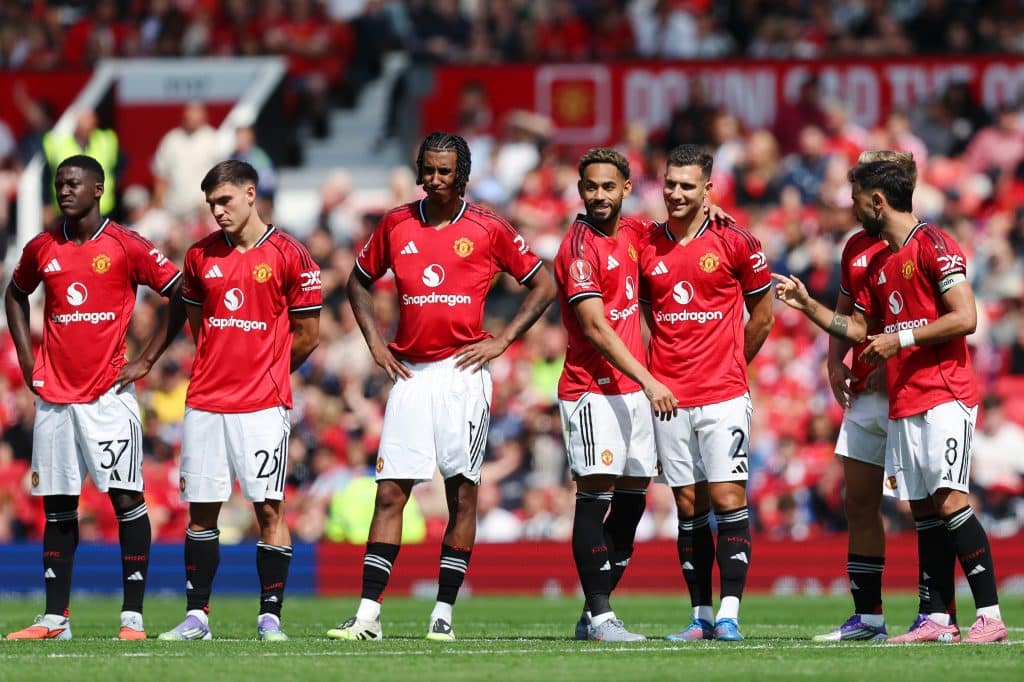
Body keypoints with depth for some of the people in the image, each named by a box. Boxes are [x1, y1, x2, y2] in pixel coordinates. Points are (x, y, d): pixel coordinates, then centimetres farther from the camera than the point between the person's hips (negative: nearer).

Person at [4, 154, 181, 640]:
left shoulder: (126, 247, -4)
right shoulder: (42, 249, 9)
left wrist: (146, 360, -4)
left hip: (109, 395, -4)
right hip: (54, 395, 4)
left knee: (126, 499, -7)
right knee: (57, 506, 6)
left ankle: (133, 615, -6)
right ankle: (54, 618, 9)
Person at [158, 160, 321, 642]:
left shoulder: (288, 256, -3)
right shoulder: (201, 255, 9)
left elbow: (306, 335, 2)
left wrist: (263, 371, 9)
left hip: (263, 404, -4)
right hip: (205, 401, 4)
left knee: (269, 508, -4)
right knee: (201, 509, 6)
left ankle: (270, 616, 1)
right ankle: (196, 616, 11)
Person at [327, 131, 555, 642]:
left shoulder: (487, 229, 1)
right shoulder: (396, 225, 8)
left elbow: (543, 285, 7)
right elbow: (360, 281, 23)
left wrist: (502, 340, -1)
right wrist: (374, 341, 10)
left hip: (462, 373, -2)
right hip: (410, 371, 2)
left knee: (462, 492, 0)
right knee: (390, 493, -3)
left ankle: (444, 612, 6)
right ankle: (367, 614, -6)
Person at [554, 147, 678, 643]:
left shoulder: (632, 233, 10)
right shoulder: (580, 247, -11)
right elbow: (595, 327, -18)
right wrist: (648, 381, -24)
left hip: (634, 389, 8)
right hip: (593, 390, -8)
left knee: (632, 498, 7)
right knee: (596, 495, -10)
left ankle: (594, 613, 13)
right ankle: (599, 616, -12)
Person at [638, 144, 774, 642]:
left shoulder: (735, 243, -2)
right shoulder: (647, 247, 7)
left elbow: (762, 316, 8)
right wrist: (653, 377, 11)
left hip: (723, 395, -3)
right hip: (667, 396, 3)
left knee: (728, 499, -9)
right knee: (689, 507, 5)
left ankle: (729, 614, -10)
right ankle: (701, 616, 9)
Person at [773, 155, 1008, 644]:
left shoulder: (933, 246, -8)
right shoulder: (878, 262, 19)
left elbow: (965, 318, -16)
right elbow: (859, 329, 28)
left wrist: (901, 338, -14)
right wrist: (805, 304, 22)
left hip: (944, 396, -9)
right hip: (902, 404, 9)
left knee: (950, 500, -15)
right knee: (924, 511, 5)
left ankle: (989, 616, -16)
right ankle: (938, 619, 6)